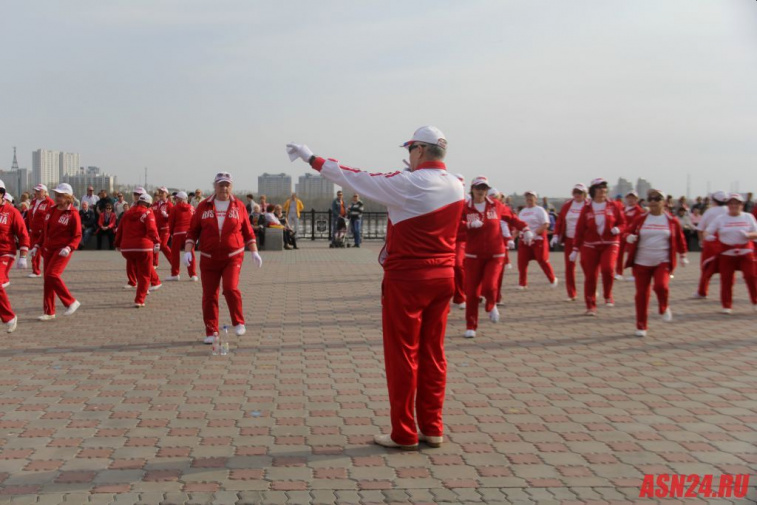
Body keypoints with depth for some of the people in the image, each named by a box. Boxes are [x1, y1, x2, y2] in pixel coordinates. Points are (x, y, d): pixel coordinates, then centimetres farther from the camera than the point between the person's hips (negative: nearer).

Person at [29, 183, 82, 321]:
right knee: (47, 278, 6)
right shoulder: (50, 211, 11)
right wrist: (37, 246, 12)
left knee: (52, 274, -21)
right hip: (48, 249, 7)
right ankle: (49, 312, 15)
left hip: (62, 250, -7)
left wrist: (69, 248, -24)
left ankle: (71, 302, -6)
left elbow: (77, 236, -9)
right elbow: (45, 231, 20)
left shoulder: (73, 214, -9)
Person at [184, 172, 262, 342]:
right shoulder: (203, 206, 5)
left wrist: (254, 252, 4)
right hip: (208, 258, 1)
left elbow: (248, 231, 10)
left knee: (230, 288, -19)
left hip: (233, 257, -1)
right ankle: (211, 332, 13)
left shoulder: (238, 206, 5)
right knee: (209, 295, 1)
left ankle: (239, 322, 3)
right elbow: (192, 231, 6)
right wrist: (188, 251, -5)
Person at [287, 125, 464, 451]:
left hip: (406, 280, -6)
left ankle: (404, 434, 8)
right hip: (443, 278, 7)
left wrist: (312, 159, 2)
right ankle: (432, 429, 17)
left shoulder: (408, 184, -15)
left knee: (402, 355, 2)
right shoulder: (456, 187, 5)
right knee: (432, 353, 11)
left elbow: (355, 179, -8)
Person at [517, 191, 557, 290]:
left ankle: (553, 280, 16)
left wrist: (534, 233, -22)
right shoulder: (522, 212, 15)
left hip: (538, 240, -5)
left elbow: (546, 225, -13)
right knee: (522, 262, 0)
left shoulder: (539, 210, -4)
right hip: (525, 241, 5)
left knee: (543, 261, -3)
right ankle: (522, 284, 9)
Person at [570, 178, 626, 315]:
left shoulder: (614, 206, 4)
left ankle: (608, 296, -1)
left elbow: (623, 223, 9)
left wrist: (617, 229, -15)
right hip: (590, 246, 1)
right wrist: (575, 249, 2)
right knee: (590, 276, -1)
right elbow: (580, 230, 4)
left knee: (608, 268, -25)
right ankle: (591, 307, 11)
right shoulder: (586, 208, 3)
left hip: (610, 244, -1)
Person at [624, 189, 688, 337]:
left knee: (661, 286, -25)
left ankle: (664, 308, 10)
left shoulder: (671, 220, 3)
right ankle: (641, 326, 15)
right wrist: (629, 237, -16)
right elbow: (629, 232, 7)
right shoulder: (640, 219, 2)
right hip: (641, 262, 1)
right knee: (642, 293, 1)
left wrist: (683, 256, 15)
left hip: (663, 262, -1)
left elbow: (680, 239, 12)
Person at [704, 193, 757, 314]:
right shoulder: (720, 218, 2)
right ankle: (726, 306, 11)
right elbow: (708, 231, 3)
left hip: (746, 252, 1)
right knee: (726, 280, 0)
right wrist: (708, 236, -21)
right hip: (726, 253, -1)